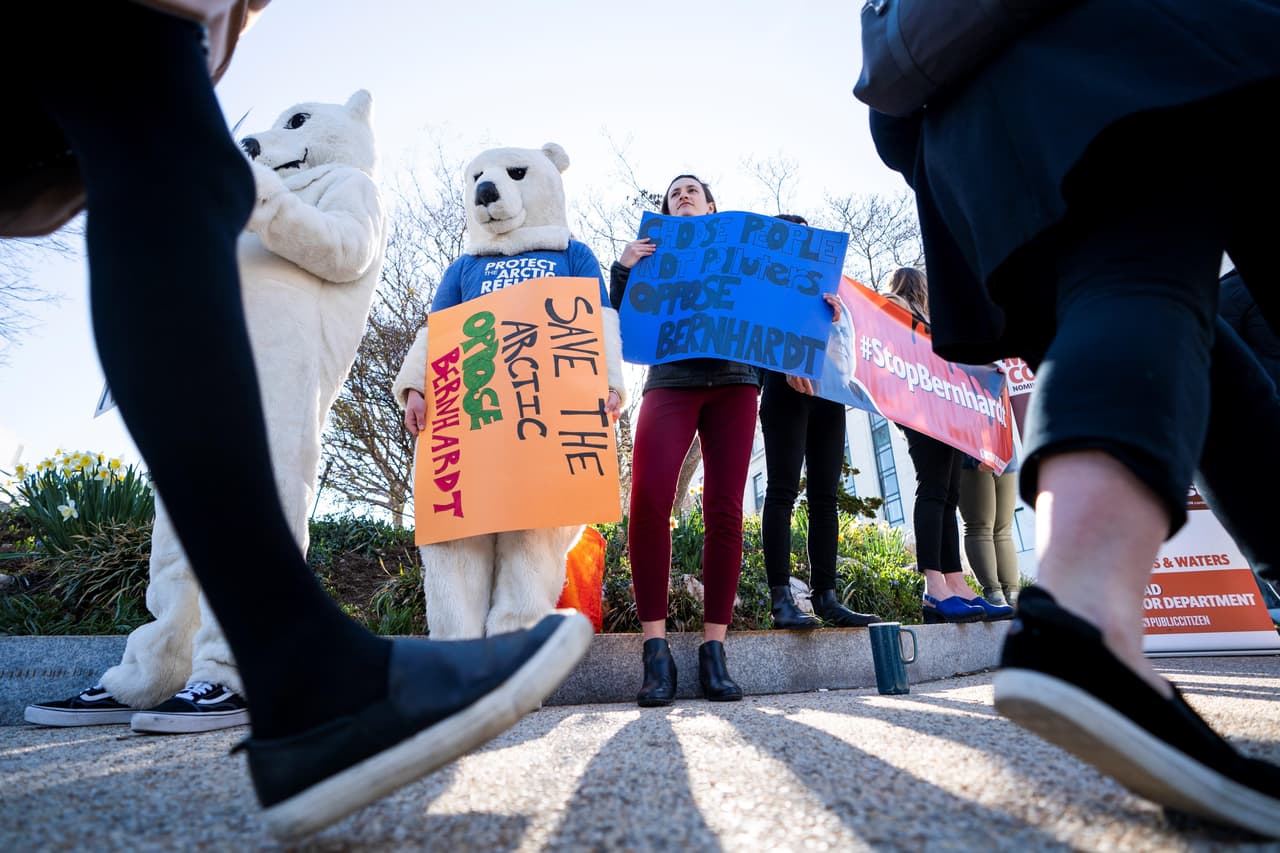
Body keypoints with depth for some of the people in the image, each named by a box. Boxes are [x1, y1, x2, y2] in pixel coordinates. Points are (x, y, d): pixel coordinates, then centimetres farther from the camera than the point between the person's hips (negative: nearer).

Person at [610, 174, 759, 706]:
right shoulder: (655, 253, 22)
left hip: (734, 381, 1)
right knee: (647, 498, -23)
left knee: (724, 510, -9)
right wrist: (623, 269, -4)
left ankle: (713, 651, -4)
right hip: (671, 380, -1)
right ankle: (655, 650, -17)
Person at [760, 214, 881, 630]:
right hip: (786, 387, -5)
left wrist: (836, 313, -5)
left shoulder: (824, 284, 27)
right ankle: (781, 599, -16)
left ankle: (826, 597, -1)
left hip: (827, 391, 5)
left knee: (825, 497, -1)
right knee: (783, 491, -13)